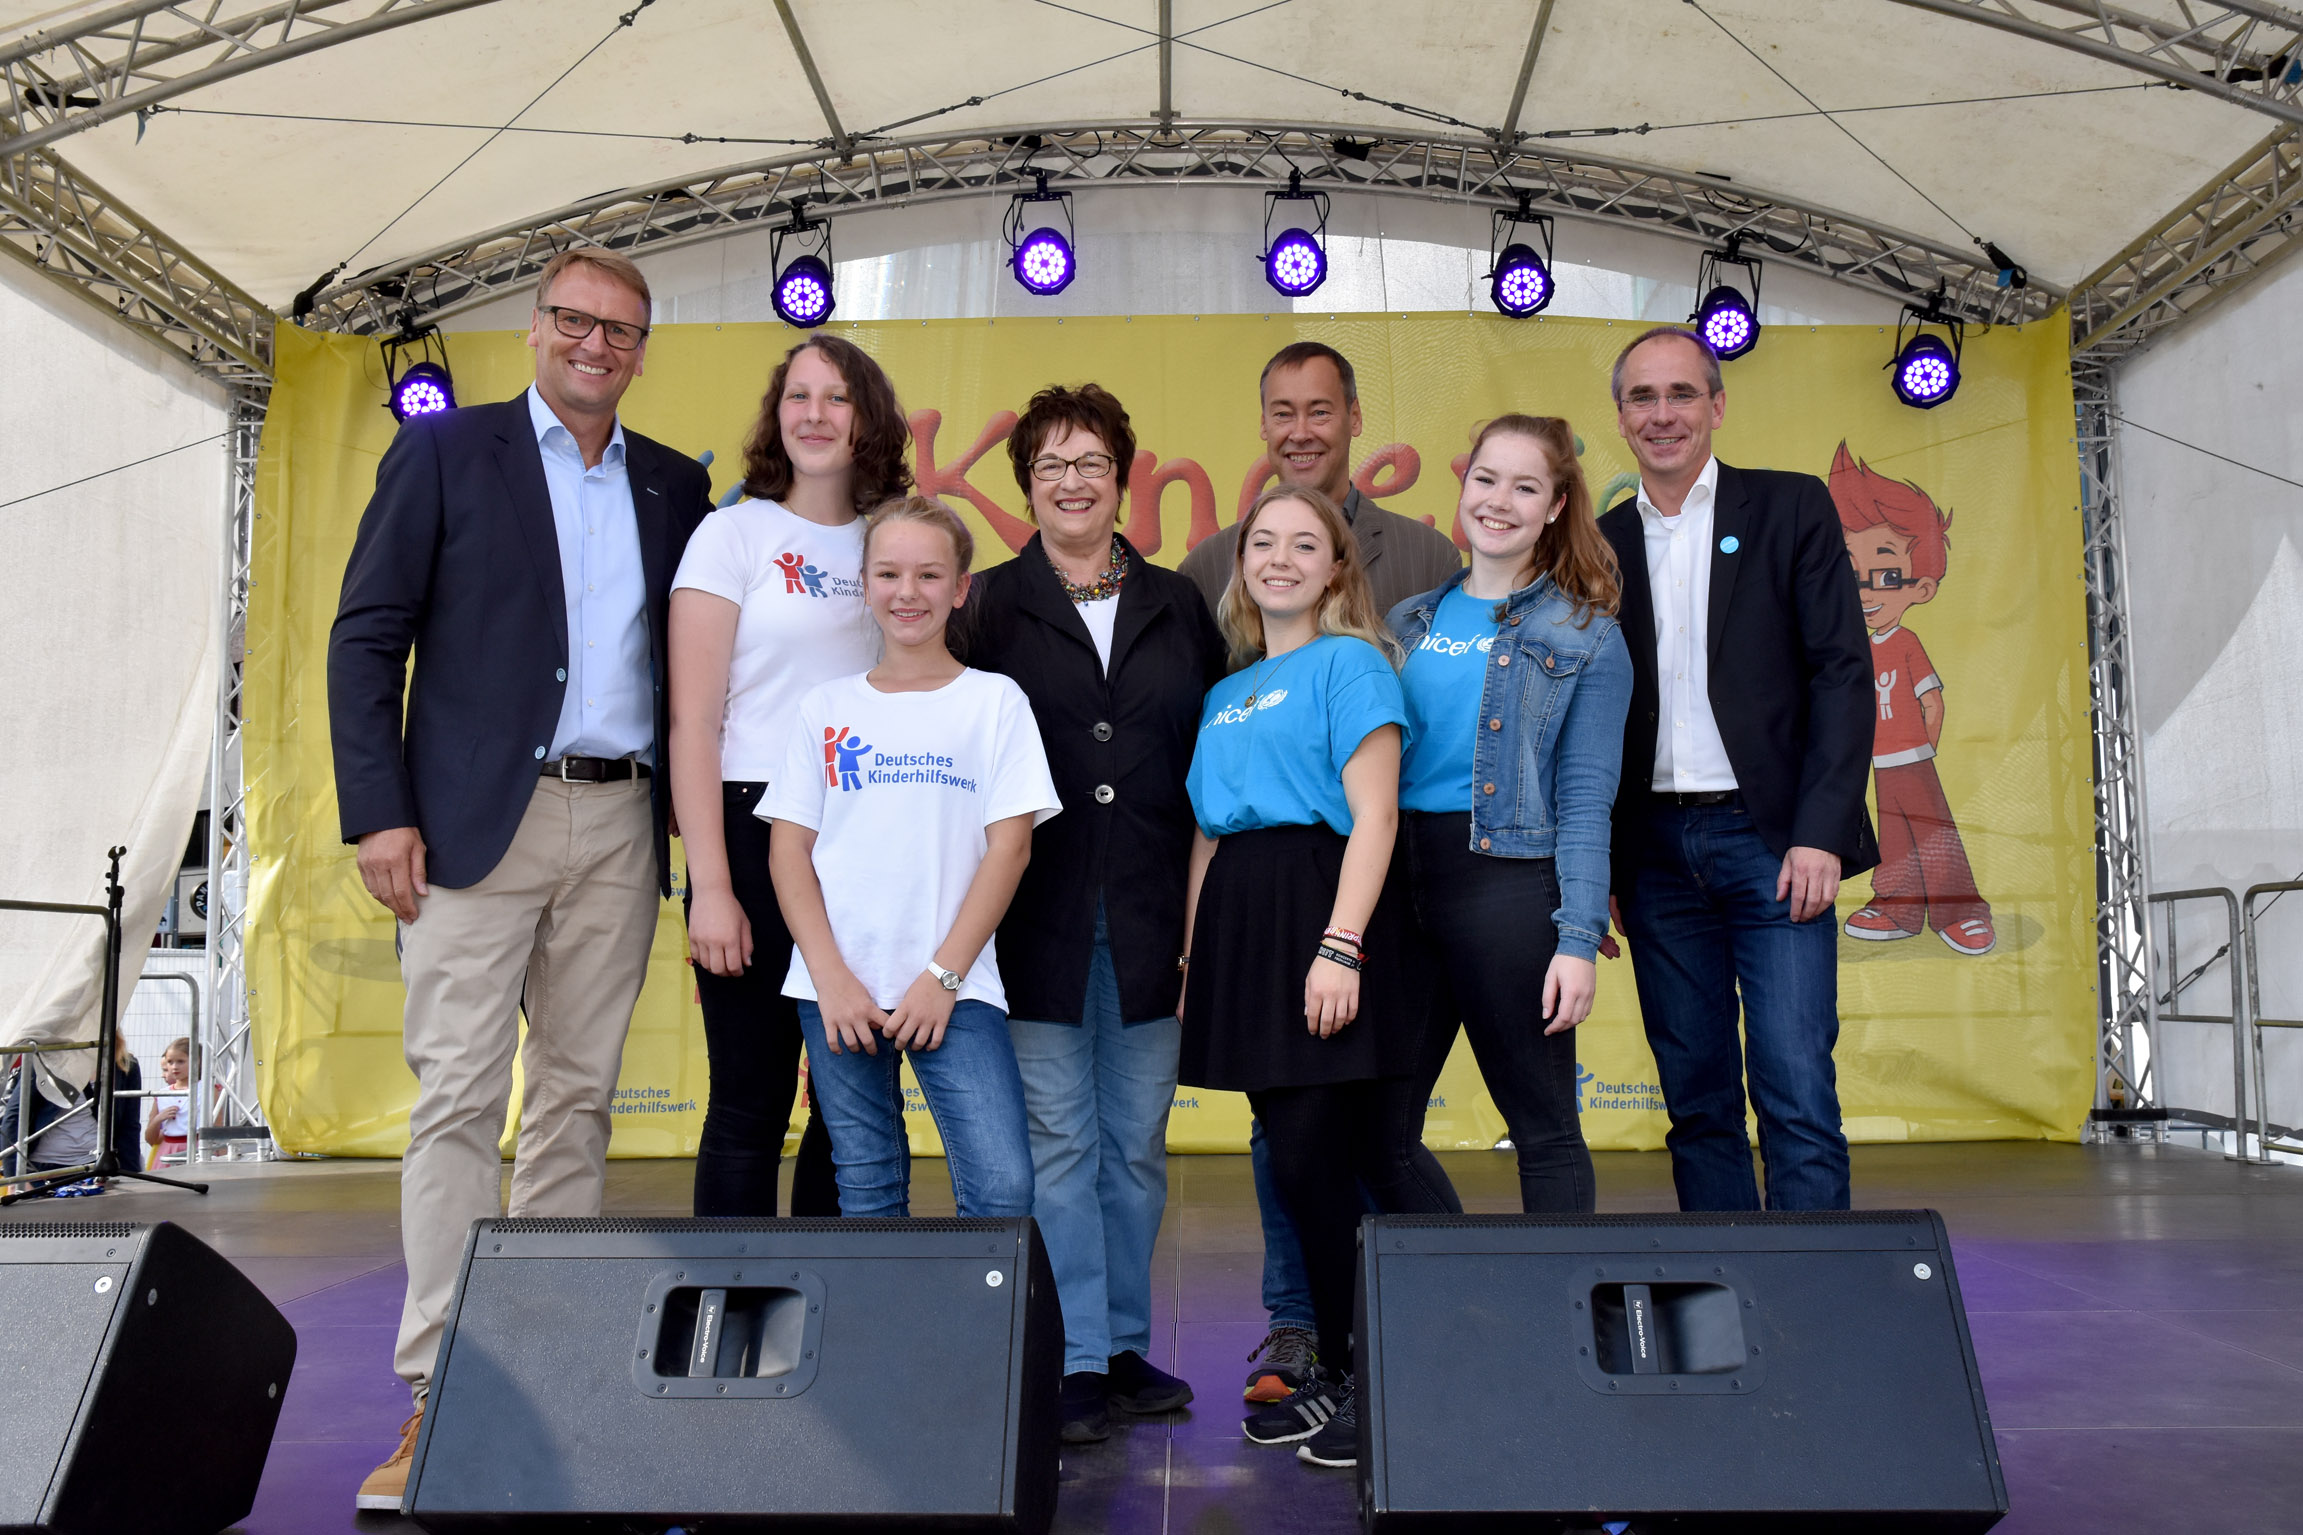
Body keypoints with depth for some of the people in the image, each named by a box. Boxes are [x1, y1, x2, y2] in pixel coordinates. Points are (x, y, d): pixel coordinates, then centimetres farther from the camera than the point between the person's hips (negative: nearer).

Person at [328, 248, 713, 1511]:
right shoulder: (444, 451, 4)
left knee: (577, 1097, 8)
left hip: (621, 826, 4)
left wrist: (695, 813, 4)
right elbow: (367, 634, -1)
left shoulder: (676, 487, 14)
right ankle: (437, 1388, 2)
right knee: (459, 1098, -4)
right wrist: (379, 812, -9)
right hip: (481, 821, -3)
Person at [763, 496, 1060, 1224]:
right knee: (867, 1198, 8)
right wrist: (830, 975, -5)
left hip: (955, 989, -1)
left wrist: (943, 977, -7)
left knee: (1003, 1189, -12)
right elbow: (787, 846, 6)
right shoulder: (826, 708, 10)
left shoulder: (995, 701, 5)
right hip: (839, 993, 2)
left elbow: (1010, 844, -1)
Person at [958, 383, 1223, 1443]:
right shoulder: (992, 607, 4)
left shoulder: (1177, 605, 11)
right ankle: (1077, 1362, 11)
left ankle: (1127, 1346, 23)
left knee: (1137, 1140, 10)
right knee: (1060, 1141, 1)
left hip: (1151, 916, 3)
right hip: (1042, 916, -2)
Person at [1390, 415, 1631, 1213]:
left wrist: (1579, 939, -13)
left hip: (1509, 880, -4)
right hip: (1396, 883, 5)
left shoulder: (1583, 635, 1)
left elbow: (1584, 799, -5)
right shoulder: (1409, 622, 14)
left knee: (1543, 1127, 5)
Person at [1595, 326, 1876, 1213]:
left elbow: (1843, 672, -2)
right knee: (1697, 1098, 7)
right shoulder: (1601, 546, 12)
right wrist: (1598, 869, 6)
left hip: (1771, 840, -3)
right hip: (1656, 850, 3)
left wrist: (1821, 834, -12)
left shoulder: (1791, 509, 4)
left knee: (1796, 1091, -8)